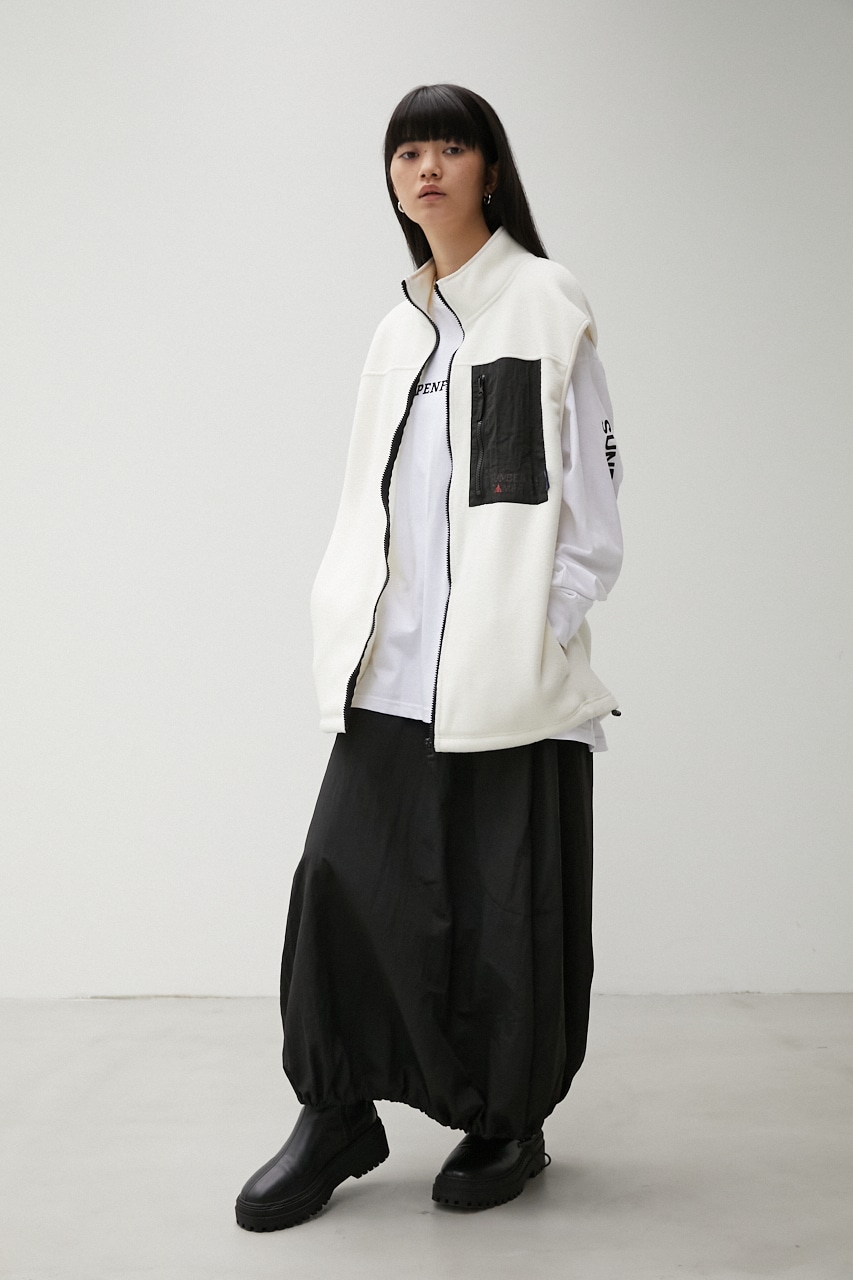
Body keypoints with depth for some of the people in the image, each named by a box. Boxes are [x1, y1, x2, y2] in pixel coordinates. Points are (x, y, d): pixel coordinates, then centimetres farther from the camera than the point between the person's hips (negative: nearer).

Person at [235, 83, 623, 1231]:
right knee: (345, 877, 0)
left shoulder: (546, 304, 0)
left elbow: (592, 498, -5)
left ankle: (512, 1126, 21)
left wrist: (537, 638, -10)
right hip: (397, 667, 5)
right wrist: (348, 627, 7)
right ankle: (337, 1117, 15)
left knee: (509, 905, 3)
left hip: (511, 672, -5)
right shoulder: (402, 328, 17)